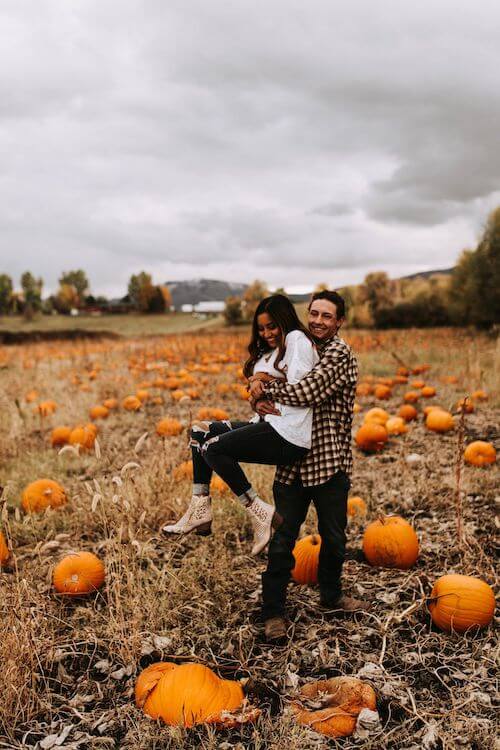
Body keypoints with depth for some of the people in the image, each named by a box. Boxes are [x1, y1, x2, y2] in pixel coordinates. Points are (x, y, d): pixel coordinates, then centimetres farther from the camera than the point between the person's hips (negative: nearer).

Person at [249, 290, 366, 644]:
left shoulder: (339, 353, -9)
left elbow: (307, 392, -24)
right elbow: (267, 385, 11)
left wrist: (264, 390, -13)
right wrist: (261, 400, -13)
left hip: (330, 462, -3)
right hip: (292, 460, 4)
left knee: (334, 537, 15)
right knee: (282, 540, 3)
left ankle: (331, 594, 39)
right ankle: (274, 612, 17)